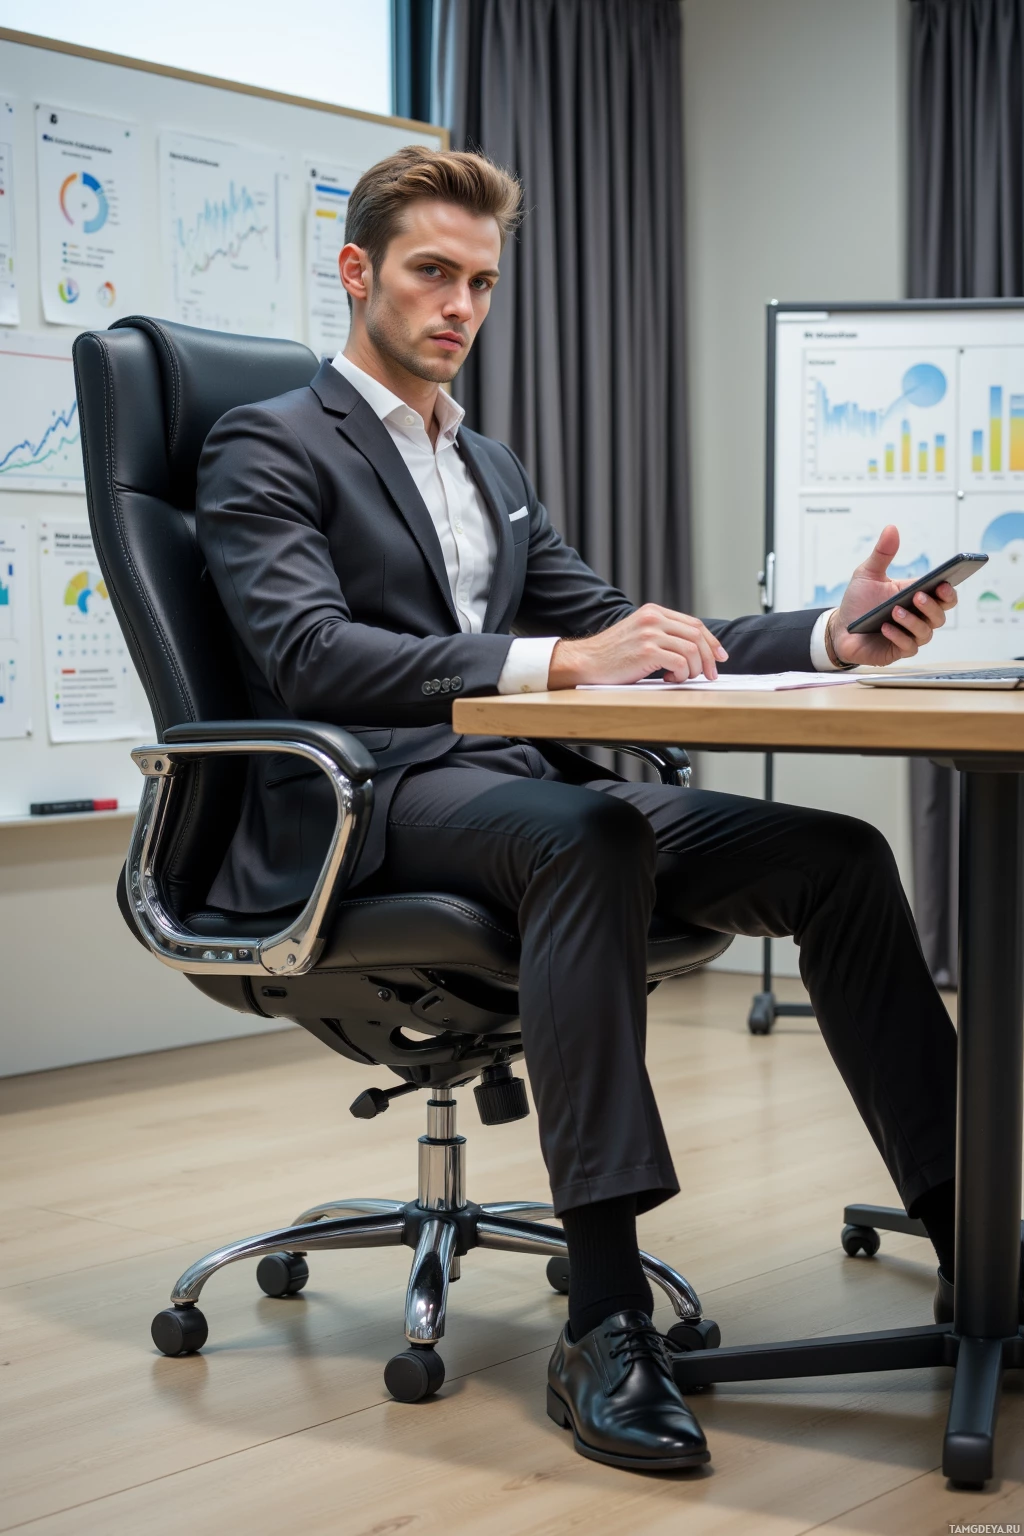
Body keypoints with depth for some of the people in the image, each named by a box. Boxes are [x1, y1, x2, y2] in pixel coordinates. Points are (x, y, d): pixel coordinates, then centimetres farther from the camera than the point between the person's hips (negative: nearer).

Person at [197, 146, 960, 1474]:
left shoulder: (493, 467, 26)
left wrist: (832, 636, 0)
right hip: (365, 814, -7)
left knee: (837, 853, -14)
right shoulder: (269, 447, 2)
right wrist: (557, 662, -30)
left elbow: (613, 629, 18)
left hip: (522, 791, 7)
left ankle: (969, 1243, -14)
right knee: (589, 834, -39)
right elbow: (309, 655, -16)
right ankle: (606, 1322, -39)